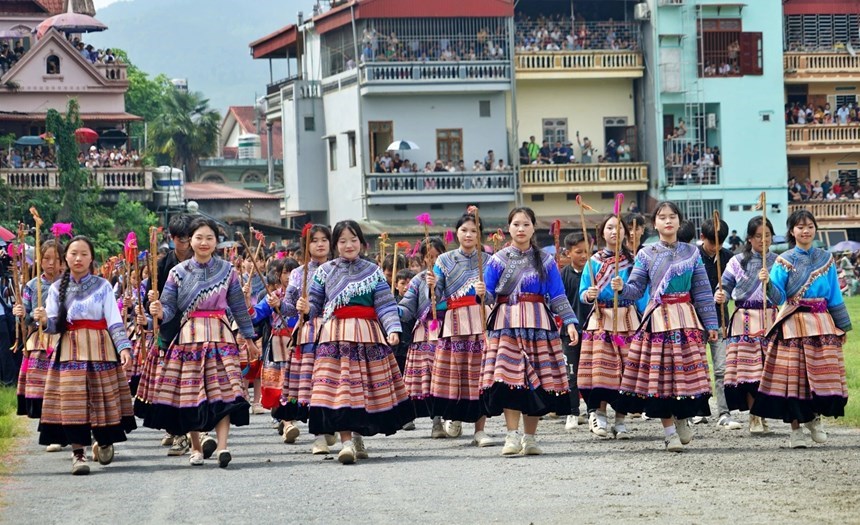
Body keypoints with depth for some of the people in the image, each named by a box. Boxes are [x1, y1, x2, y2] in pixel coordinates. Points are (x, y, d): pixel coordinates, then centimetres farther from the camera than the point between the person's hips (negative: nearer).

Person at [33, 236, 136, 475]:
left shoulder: (102, 286, 4)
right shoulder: (57, 289, 9)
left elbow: (115, 321, -1)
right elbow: (54, 325, 6)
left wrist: (124, 347, -14)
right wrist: (44, 320, -17)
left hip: (100, 348, -1)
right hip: (70, 350, 1)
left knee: (102, 397, 1)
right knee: (72, 400, -8)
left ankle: (104, 441, 25)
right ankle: (77, 453, -6)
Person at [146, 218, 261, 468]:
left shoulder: (227, 271, 6)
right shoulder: (178, 273, 4)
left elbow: (239, 307, 11)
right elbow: (169, 308, 2)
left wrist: (249, 338, 13)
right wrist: (159, 312, -21)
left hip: (220, 336, 0)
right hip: (189, 337, 0)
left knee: (223, 389, -12)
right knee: (190, 392, 0)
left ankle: (222, 445, -18)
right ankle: (196, 447, 13)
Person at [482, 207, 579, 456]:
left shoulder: (545, 261, 8)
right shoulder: (498, 260, 7)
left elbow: (558, 296, 6)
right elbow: (487, 294, 6)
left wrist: (570, 322, -4)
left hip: (538, 324, 1)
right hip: (506, 325, -1)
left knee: (537, 380, -1)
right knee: (509, 378, -11)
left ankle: (530, 437, 8)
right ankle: (512, 436, -8)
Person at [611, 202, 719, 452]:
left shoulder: (692, 253, 6)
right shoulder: (646, 254, 4)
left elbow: (702, 291, 7)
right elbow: (636, 289, 2)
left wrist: (711, 324, 5)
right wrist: (621, 288, -20)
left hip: (686, 318, 1)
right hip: (657, 320, -1)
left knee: (687, 373, -1)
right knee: (659, 375, -2)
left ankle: (682, 420, 23)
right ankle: (670, 431, 7)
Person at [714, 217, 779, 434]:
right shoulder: (737, 262, 6)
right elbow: (725, 286, 4)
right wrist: (721, 296, -18)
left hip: (770, 320, 1)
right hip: (745, 322, -1)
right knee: (748, 369, -5)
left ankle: (763, 416, 8)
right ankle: (754, 418, 4)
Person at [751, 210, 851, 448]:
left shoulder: (826, 259, 9)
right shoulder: (784, 261, 2)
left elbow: (834, 296, 13)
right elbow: (778, 294, -8)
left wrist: (842, 325, 12)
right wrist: (768, 283, -28)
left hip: (822, 322, 2)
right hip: (793, 324, -2)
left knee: (822, 373, -2)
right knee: (793, 374, -3)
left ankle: (814, 417, 23)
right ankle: (796, 429, 5)